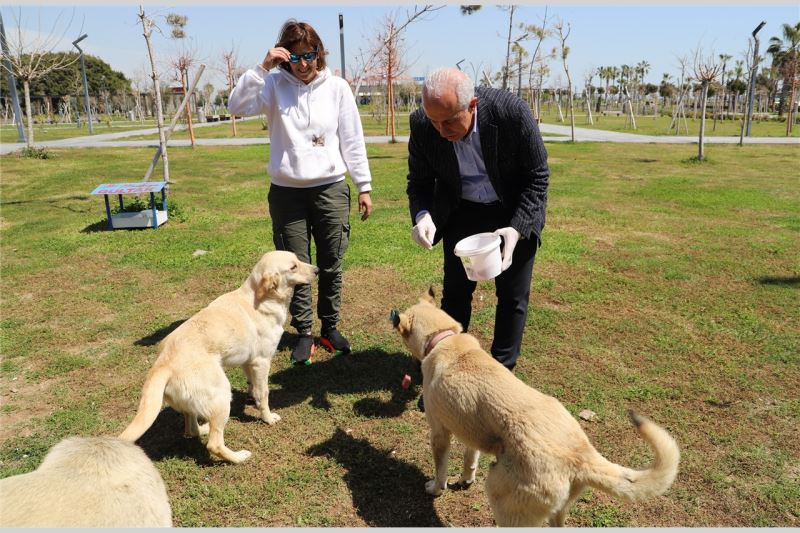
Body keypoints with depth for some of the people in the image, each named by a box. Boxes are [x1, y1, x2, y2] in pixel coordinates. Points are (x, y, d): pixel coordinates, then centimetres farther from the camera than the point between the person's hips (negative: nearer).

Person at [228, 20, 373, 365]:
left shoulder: (337, 87, 0)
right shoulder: (275, 84, 0)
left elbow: (352, 140, 2)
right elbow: (236, 106, -14)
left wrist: (364, 187, 2)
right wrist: (262, 67, -19)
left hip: (330, 190, 0)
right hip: (287, 193, 0)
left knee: (331, 266, 9)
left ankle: (330, 328, 26)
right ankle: (304, 333, 20)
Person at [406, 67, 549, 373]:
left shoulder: (512, 112, -29)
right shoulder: (422, 125, -22)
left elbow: (537, 176, -17)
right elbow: (419, 180, -6)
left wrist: (516, 228, -29)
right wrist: (422, 215, -27)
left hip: (515, 214, -1)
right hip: (461, 212, 2)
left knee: (513, 297, 5)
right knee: (455, 291, 9)